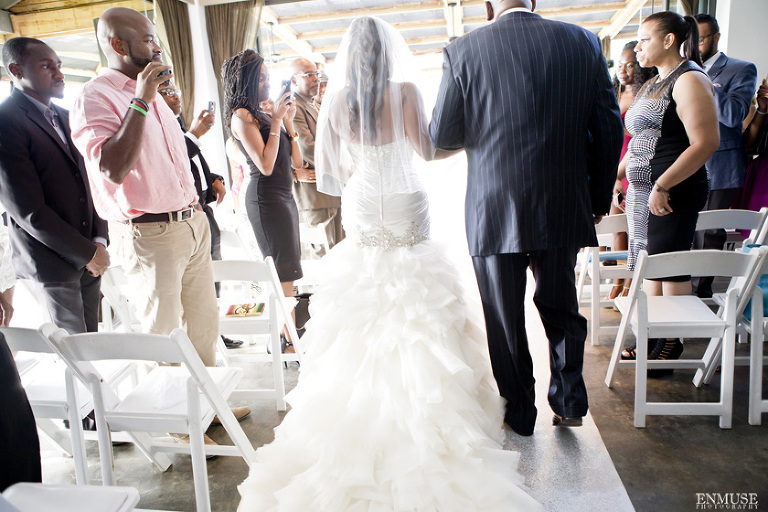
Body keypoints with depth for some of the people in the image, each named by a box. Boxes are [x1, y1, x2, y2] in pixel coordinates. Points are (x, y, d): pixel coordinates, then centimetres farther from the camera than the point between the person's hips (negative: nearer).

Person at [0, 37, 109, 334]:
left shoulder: (65, 118, 12)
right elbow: (28, 211, -18)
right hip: (52, 262, -6)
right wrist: (87, 254, -12)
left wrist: (99, 241, 0)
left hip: (89, 256, 7)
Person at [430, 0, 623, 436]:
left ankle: (519, 415, 27)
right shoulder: (584, 42, 2)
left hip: (495, 211, -2)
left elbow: (442, 135, -3)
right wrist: (599, 197, 14)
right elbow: (609, 129, 3)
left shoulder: (462, 51, -6)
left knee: (505, 320, 12)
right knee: (561, 307, 22)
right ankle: (570, 402, 31)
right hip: (563, 207, 3)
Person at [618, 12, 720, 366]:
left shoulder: (690, 80, -10)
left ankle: (672, 344, 9)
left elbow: (706, 143, -19)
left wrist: (662, 186, -23)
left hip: (673, 192, -9)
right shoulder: (652, 85, 19)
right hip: (641, 190, 9)